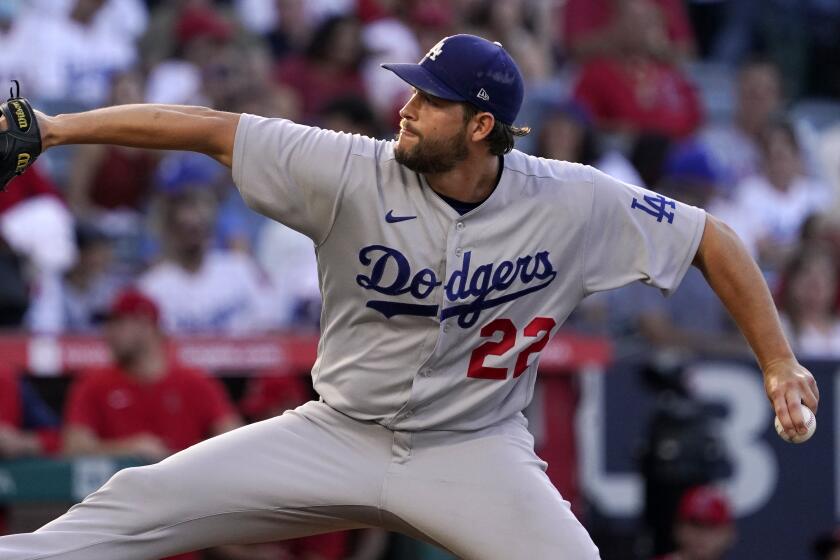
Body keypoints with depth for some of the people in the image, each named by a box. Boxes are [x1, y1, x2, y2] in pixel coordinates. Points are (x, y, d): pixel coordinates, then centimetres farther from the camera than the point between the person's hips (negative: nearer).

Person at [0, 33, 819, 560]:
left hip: (474, 451, -1)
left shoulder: (576, 204, -14)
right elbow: (209, 130, -14)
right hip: (337, 437, 1)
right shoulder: (353, 175, -15)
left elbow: (712, 241, -3)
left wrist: (777, 362, -7)